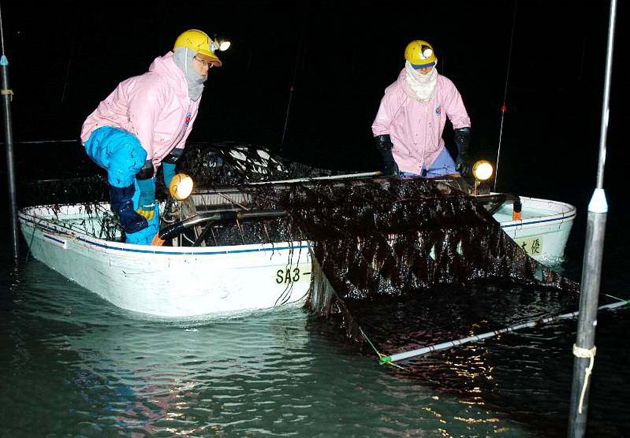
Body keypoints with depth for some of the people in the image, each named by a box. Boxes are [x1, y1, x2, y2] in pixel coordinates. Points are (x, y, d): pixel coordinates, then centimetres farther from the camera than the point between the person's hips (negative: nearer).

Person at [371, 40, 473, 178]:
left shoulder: (445, 86, -12)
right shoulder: (396, 92, -19)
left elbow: (460, 119, -5)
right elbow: (380, 126, -9)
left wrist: (464, 153, -13)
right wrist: (388, 160, -14)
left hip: (435, 152, 3)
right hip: (405, 155, -3)